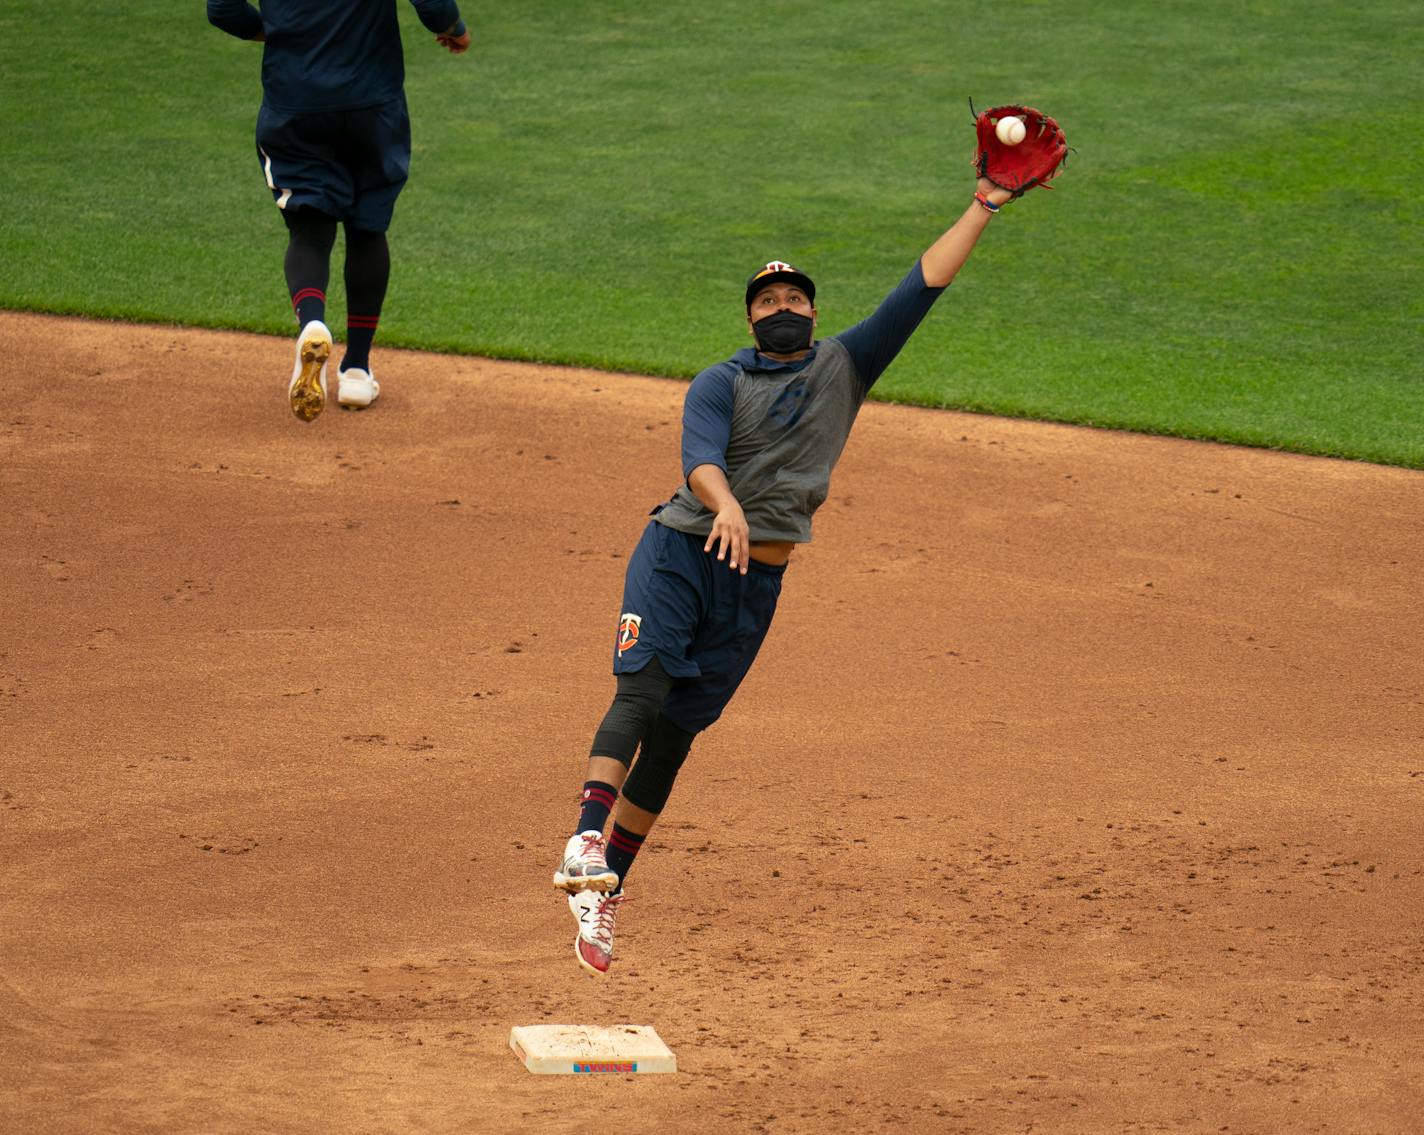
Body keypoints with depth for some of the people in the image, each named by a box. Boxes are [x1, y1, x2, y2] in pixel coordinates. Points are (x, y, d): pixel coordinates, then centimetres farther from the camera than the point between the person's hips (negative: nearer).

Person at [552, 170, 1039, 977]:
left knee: (673, 736, 3)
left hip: (757, 583, 2)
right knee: (643, 688, -24)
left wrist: (984, 208, 4)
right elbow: (700, 458, -16)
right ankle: (587, 841, -37)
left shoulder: (846, 366, 12)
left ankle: (606, 891, 10)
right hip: (681, 551, -2)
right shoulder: (721, 382, 3)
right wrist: (726, 505, -38)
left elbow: (922, 287, 8)